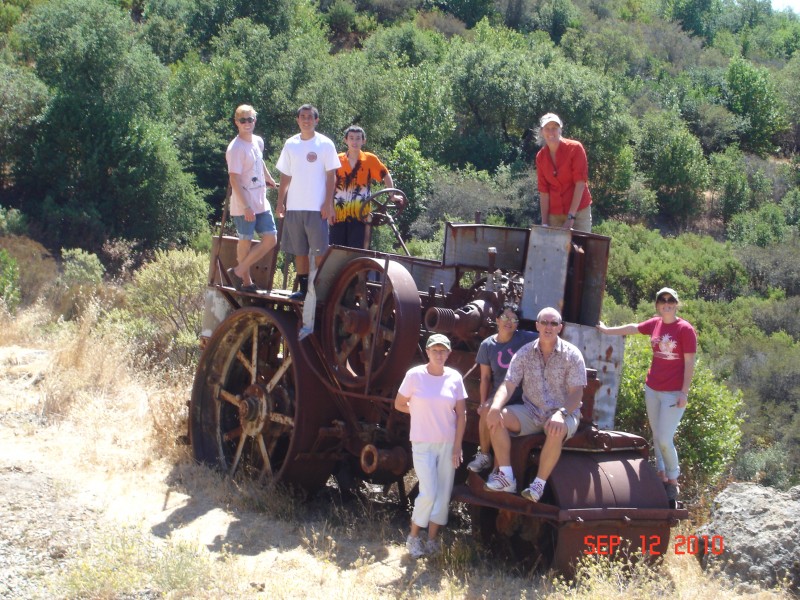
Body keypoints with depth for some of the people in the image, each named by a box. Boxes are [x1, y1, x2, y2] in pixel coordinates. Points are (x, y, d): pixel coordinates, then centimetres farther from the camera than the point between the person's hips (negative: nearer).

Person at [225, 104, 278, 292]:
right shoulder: (235, 148, -14)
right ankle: (246, 280, 13)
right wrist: (246, 207, -22)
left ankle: (239, 271, 11)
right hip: (243, 206, -8)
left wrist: (270, 179, 43)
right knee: (245, 242, -1)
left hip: (261, 204, 8)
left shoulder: (258, 142, 10)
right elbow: (234, 179, -19)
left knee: (271, 240, 5)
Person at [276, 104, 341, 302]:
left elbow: (331, 176, -3)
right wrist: (280, 202, 7)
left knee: (319, 252, -4)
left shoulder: (325, 144, -2)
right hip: (294, 206, 4)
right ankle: (303, 288, 16)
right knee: (299, 251, 9)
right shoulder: (291, 144, 9)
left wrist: (328, 204, -10)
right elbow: (285, 176, 14)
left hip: (317, 207, -4)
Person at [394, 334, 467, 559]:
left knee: (444, 493, 4)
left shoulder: (454, 378, -1)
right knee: (428, 493, -9)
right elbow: (399, 404, 3)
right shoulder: (415, 375, -8)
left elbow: (461, 414, 1)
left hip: (448, 443, 3)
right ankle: (413, 537, 9)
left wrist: (457, 446, -3)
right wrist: (422, 413, 7)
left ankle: (432, 539, 15)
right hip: (423, 443, -3)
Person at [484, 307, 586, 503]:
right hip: (531, 412, 4)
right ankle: (506, 477, -19)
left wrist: (561, 413, -34)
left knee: (556, 431, -39)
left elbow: (576, 393, -14)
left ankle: (539, 483, -25)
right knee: (496, 418, -20)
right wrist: (495, 407, -27)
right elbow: (508, 385, -6)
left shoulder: (572, 355, -7)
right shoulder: (525, 353, 1)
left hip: (564, 414, -4)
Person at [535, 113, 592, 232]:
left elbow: (580, 183, -13)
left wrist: (571, 217, -19)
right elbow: (543, 191, 1)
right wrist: (544, 222, -6)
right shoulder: (540, 157, 2)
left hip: (578, 211, -3)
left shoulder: (575, 148, -9)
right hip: (554, 214, 3)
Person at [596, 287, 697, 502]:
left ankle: (673, 482, 5)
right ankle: (662, 478, 17)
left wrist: (684, 392, -14)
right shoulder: (655, 324, 6)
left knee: (665, 440, -10)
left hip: (674, 393, -6)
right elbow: (632, 328, 23)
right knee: (656, 437, 8)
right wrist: (607, 330, 34)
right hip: (652, 389, 6)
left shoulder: (685, 329, -9)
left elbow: (689, 363, -10)